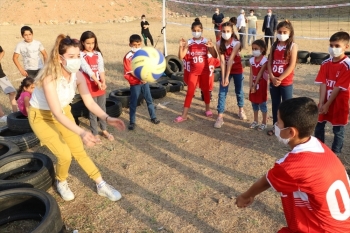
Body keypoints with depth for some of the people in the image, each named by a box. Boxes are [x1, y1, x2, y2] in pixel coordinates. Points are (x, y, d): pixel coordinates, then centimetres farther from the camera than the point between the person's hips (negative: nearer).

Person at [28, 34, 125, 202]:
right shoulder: (49, 78, -35)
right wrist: (82, 133, -51)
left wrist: (107, 118, -33)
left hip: (64, 113, 5)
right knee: (64, 155, -15)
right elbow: (56, 114, -39)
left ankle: (101, 185, 17)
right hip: (41, 117, -5)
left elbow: (90, 103, -15)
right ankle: (61, 183, 17)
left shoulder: (77, 75, -17)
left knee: (79, 152, 6)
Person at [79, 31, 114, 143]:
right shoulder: (81, 55, -8)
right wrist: (97, 82, -26)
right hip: (89, 86, -4)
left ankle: (104, 130, 31)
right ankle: (95, 133, 17)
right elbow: (88, 70, -18)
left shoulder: (98, 54, 5)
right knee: (93, 111, 5)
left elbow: (101, 69, -6)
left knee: (102, 109, 15)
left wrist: (103, 82, -20)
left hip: (101, 85, 4)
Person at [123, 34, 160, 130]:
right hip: (135, 83, -4)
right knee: (133, 103, 5)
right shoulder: (128, 57, -11)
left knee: (149, 100, 14)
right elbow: (129, 72, -12)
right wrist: (139, 78, -23)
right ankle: (132, 122, 16)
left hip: (145, 82, 4)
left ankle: (153, 117, 30)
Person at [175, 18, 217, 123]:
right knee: (190, 92, 1)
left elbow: (215, 56, -11)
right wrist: (181, 46, -25)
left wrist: (211, 47, -28)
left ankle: (208, 109, 34)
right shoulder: (189, 43, -4)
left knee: (205, 90, 14)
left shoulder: (206, 42, -5)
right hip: (193, 71, 0)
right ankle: (184, 115, 4)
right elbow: (181, 57, -10)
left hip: (204, 71, 0)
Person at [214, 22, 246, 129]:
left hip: (237, 70, -1)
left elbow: (231, 59, -26)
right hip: (224, 69, 2)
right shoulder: (219, 44, -13)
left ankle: (241, 110, 36)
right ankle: (220, 116, -3)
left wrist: (227, 77, -27)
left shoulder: (236, 43, -21)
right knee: (222, 92, -5)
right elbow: (222, 60, -17)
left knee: (239, 91, 12)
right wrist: (223, 77, -22)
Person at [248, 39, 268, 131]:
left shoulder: (264, 60, -14)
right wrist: (251, 86, -13)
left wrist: (255, 85, -18)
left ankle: (264, 123, 15)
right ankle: (255, 121, 28)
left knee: (262, 104, 3)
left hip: (261, 85, -5)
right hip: (254, 84, 5)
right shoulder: (252, 60, 1)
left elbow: (260, 74, -17)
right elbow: (251, 74, -4)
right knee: (254, 103, 14)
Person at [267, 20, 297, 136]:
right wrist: (272, 77, -12)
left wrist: (280, 78, -15)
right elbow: (269, 63, 2)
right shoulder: (274, 45, 6)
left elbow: (292, 66, -13)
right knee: (275, 104, 15)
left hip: (286, 82, -4)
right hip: (273, 81, 5)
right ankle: (275, 125, 29)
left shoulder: (293, 46, -7)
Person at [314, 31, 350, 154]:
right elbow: (323, 84, -7)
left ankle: (335, 154, 24)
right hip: (325, 101, 5)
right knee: (319, 126, 15)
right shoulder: (325, 63, -2)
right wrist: (321, 103, -14)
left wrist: (327, 104, -16)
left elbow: (338, 87, -18)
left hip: (339, 103, -5)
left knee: (338, 130, 9)